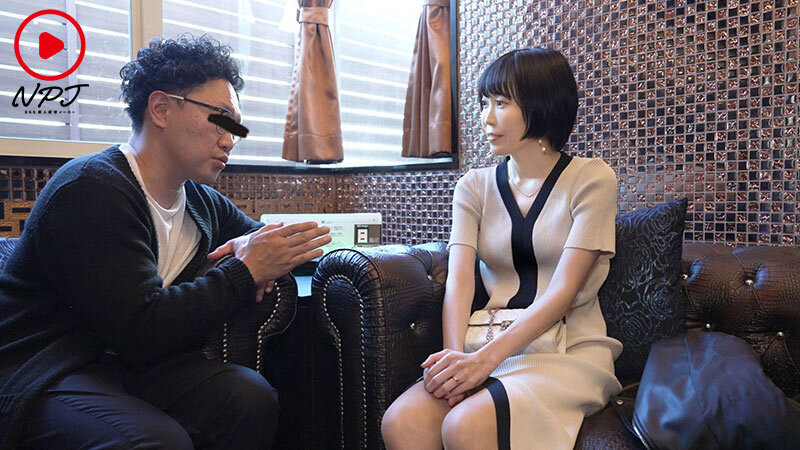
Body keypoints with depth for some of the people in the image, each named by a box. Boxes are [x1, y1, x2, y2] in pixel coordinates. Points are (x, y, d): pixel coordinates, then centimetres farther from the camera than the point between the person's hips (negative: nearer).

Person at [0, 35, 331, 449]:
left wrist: (253, 251, -2)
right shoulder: (90, 190, -17)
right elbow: (141, 329, -24)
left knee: (250, 396, -21)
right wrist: (246, 271, -18)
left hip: (127, 366, 7)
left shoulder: (203, 202, 8)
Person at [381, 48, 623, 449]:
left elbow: (563, 291, -11)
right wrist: (455, 354, -22)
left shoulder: (591, 179, -1)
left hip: (568, 349, -3)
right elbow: (459, 280, -2)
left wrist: (487, 357, -23)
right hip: (486, 344, 3)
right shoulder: (474, 186, 11)